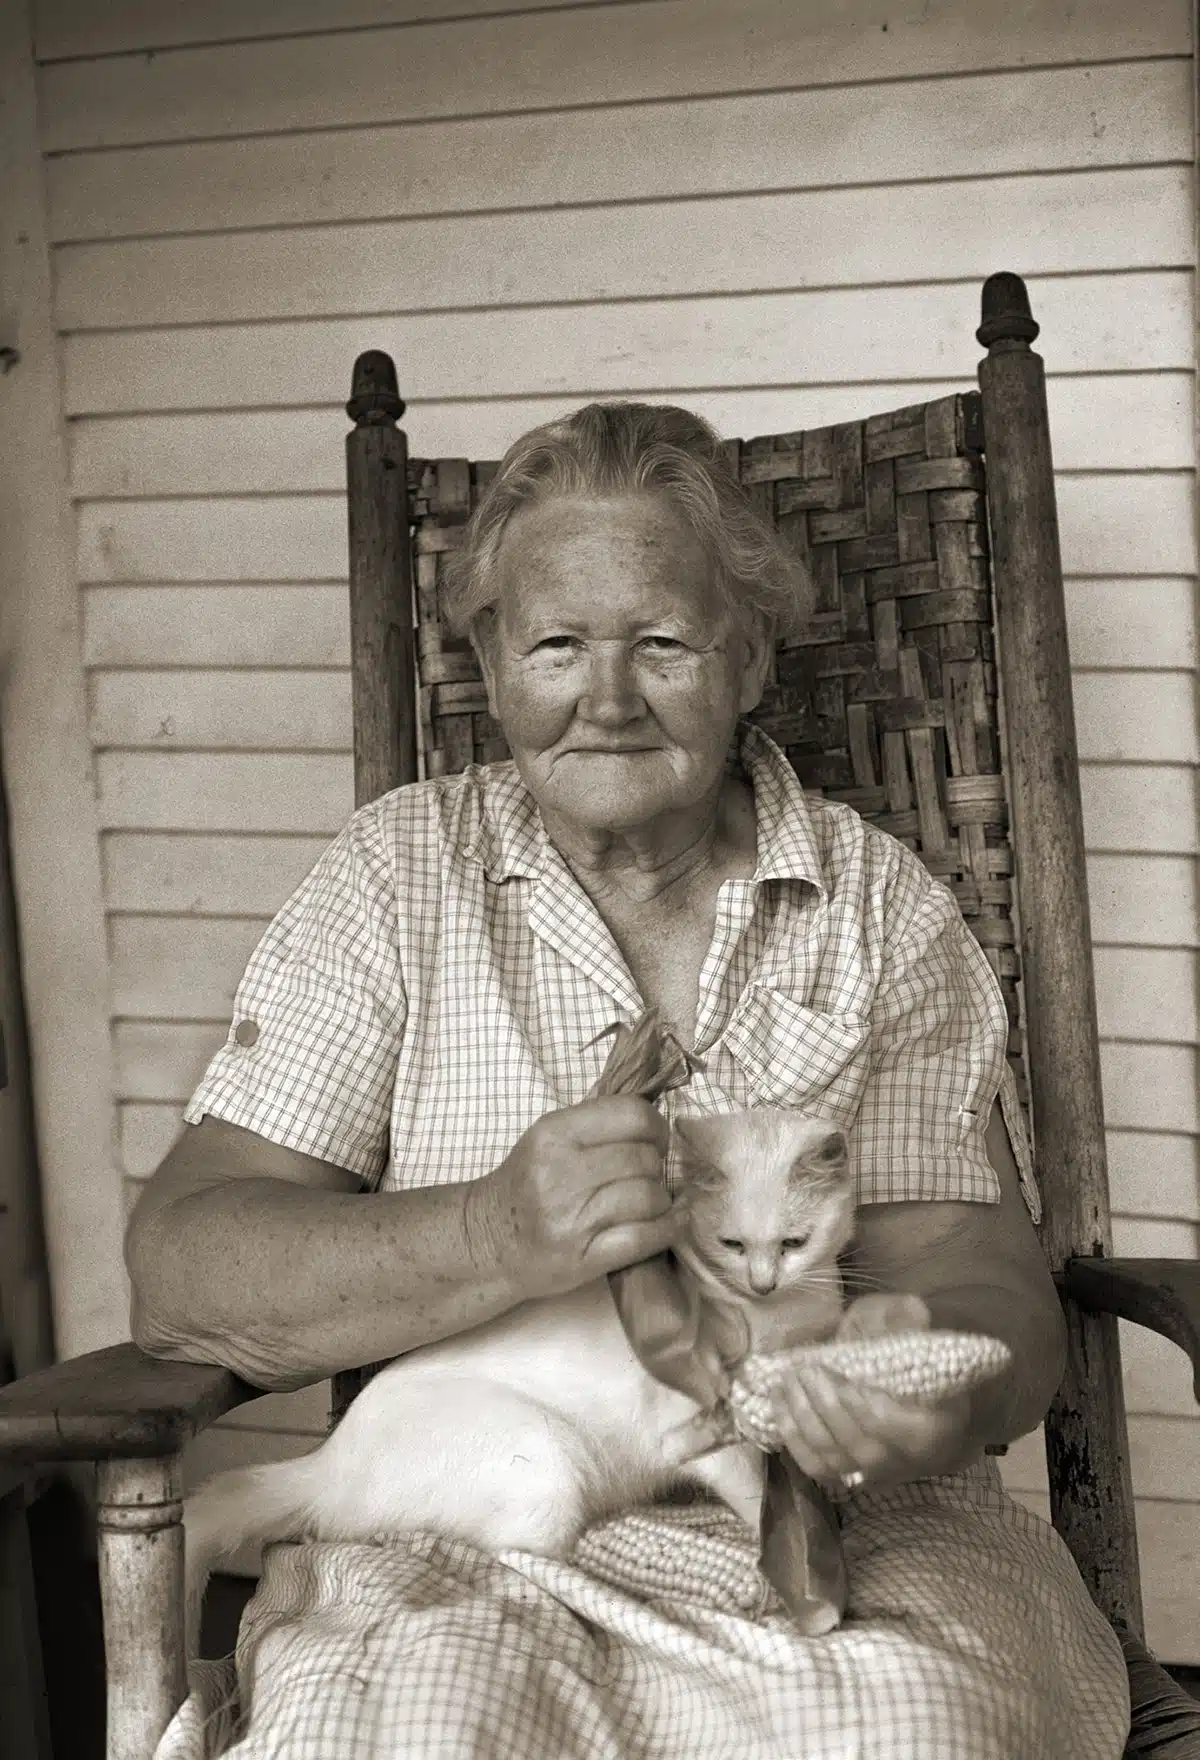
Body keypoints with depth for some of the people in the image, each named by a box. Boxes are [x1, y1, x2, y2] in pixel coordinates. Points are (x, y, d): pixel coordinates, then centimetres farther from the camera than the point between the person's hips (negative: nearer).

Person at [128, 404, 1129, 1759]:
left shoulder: (879, 906, 9)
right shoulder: (395, 880, 5)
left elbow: (971, 1263, 0)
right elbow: (181, 1272, -5)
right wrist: (496, 1238, -24)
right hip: (470, 1526, 0)